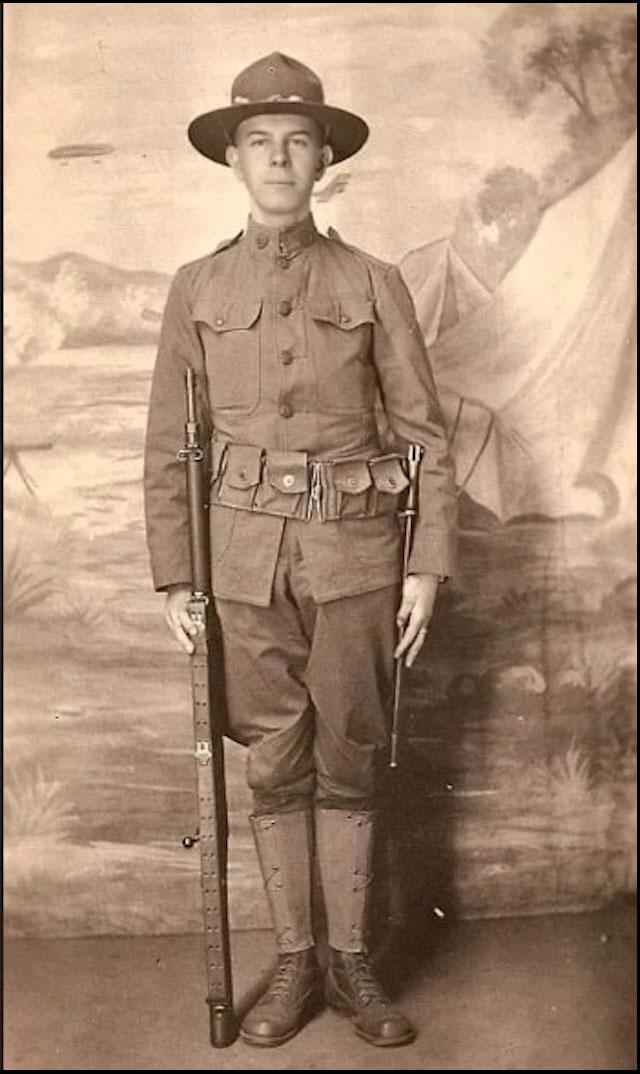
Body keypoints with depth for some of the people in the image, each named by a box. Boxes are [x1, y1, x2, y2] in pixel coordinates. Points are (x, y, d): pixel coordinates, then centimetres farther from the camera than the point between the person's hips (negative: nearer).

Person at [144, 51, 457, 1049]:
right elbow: (170, 447, 5)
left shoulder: (373, 283, 1)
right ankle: (295, 961, 25)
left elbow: (425, 434, 1)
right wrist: (174, 577, 2)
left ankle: (353, 959, 25)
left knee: (347, 763, 9)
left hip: (354, 555, -1)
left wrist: (428, 567, -5)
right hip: (248, 560, 1)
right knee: (275, 768, 9)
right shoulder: (198, 289, 4)